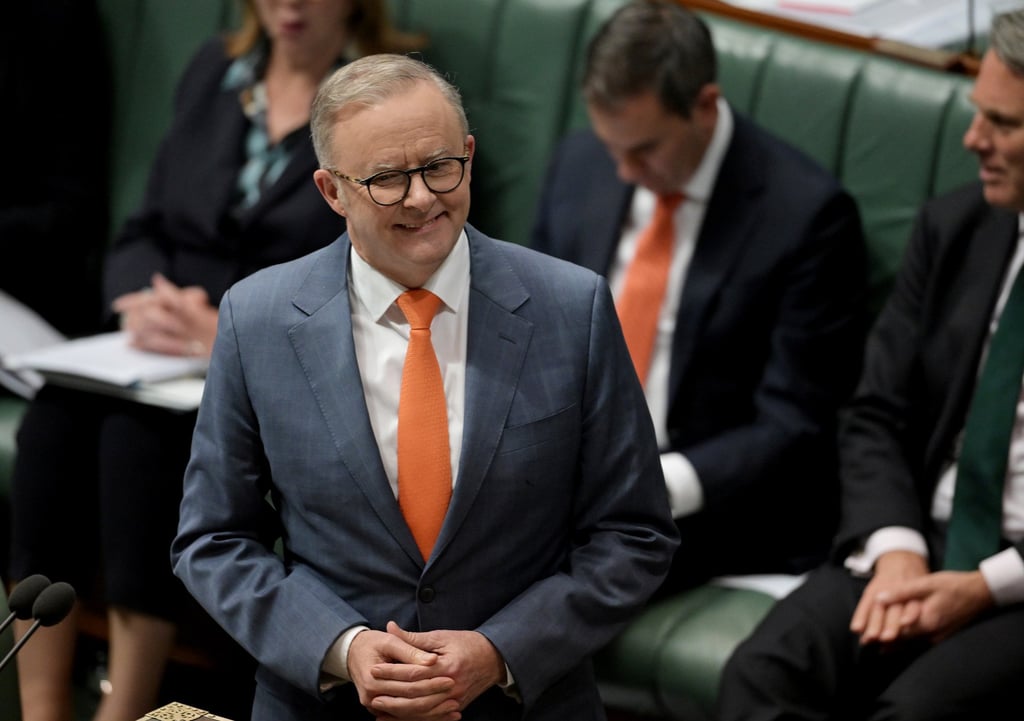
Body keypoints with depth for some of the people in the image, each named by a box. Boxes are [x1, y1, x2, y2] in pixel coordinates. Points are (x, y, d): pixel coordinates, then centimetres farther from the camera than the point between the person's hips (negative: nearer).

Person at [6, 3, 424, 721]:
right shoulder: (214, 70, 15)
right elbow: (144, 231, 16)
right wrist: (145, 304, -8)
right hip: (169, 361, 5)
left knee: (142, 431, -33)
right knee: (57, 417, -27)